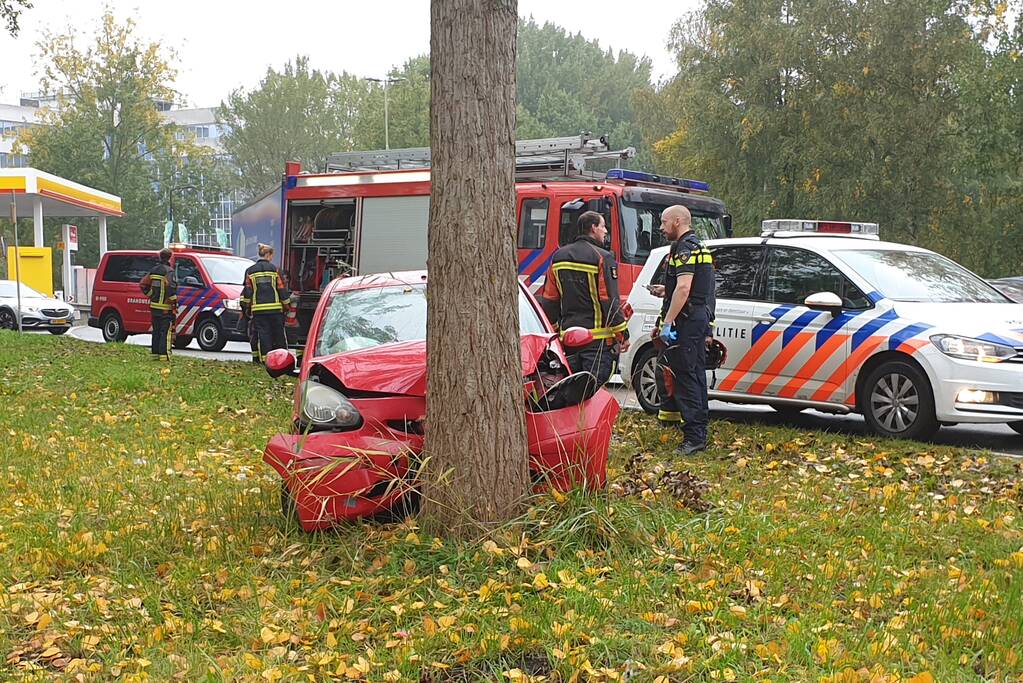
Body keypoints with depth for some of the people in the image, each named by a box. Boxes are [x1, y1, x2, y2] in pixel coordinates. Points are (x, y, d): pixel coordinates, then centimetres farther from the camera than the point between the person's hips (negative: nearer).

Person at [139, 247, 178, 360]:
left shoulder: (153, 270, 10)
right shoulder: (168, 271, -14)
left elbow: (143, 284, 14)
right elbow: (171, 287, -25)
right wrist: (174, 303, -17)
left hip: (154, 306, 7)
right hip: (165, 308, -7)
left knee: (156, 331, 17)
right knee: (166, 332, -6)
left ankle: (155, 352, 21)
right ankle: (164, 355, -10)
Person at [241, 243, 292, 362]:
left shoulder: (250, 271, 4)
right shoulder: (274, 269, 0)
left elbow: (247, 290, 4)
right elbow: (282, 289, 1)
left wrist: (245, 306, 14)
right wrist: (286, 305, 9)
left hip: (258, 309, 1)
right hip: (275, 308, -1)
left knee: (262, 334, 2)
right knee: (278, 333, 8)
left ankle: (265, 357, -3)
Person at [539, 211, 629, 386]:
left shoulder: (558, 257, 11)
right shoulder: (602, 258, -9)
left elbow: (548, 300, 12)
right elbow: (610, 301, -13)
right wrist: (623, 333, -7)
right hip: (597, 339, -6)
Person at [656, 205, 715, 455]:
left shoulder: (685, 248, -13)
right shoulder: (699, 247, 20)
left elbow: (683, 288, -24)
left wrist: (667, 322, -24)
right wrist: (666, 291, 36)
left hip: (687, 321, -11)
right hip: (701, 319, 11)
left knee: (686, 378, -10)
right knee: (696, 375, 14)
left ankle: (694, 437, -12)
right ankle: (699, 433, 20)